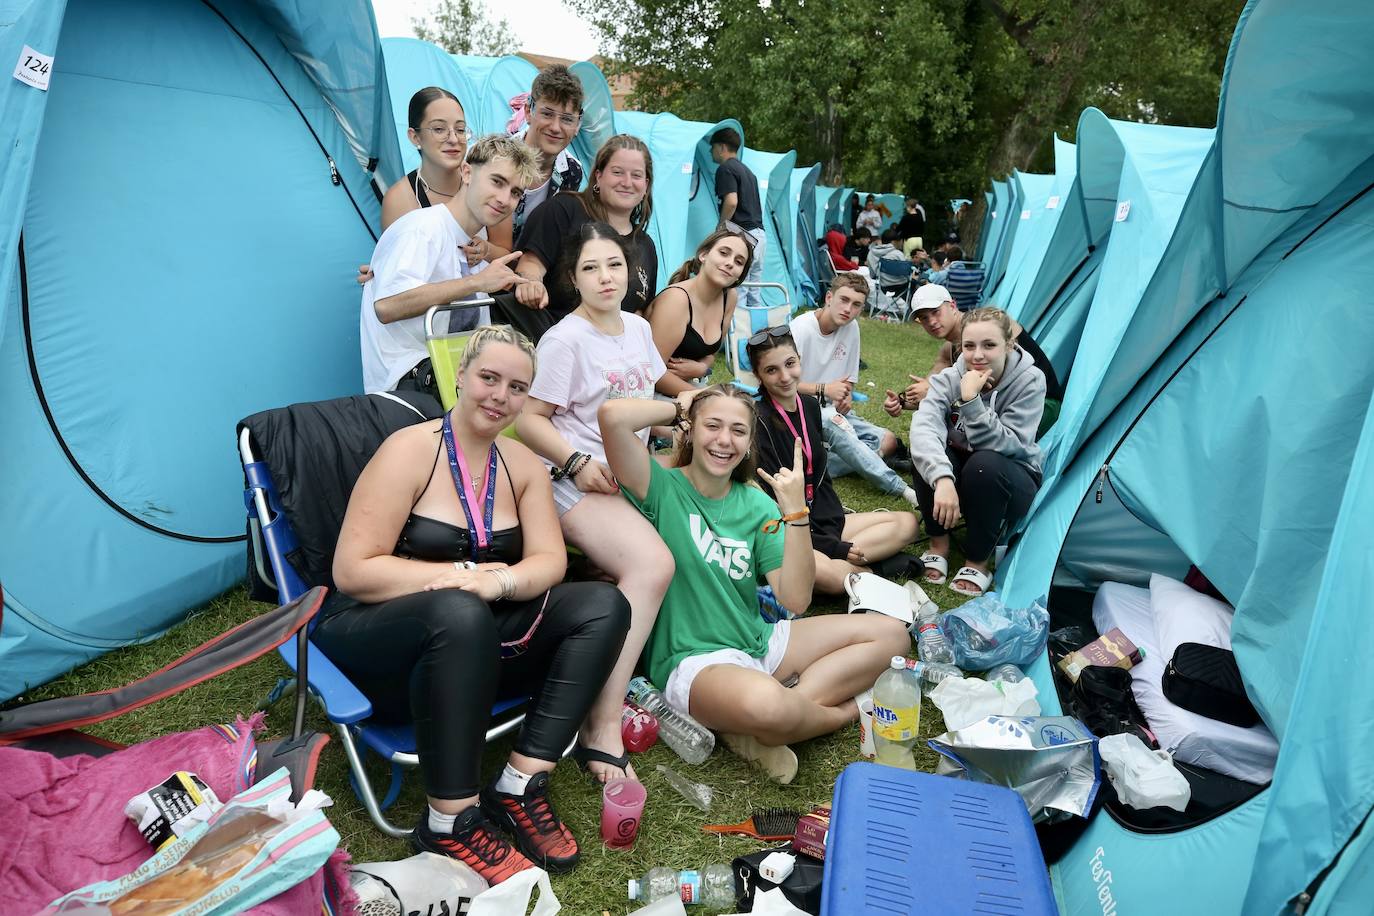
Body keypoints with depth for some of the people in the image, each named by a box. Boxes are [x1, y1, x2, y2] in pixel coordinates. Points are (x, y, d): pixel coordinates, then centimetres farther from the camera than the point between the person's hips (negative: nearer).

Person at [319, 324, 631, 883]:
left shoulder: (524, 465, 4)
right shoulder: (410, 451, -14)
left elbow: (550, 561, -5)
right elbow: (352, 572, -19)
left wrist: (500, 582, -27)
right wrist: (467, 575, -21)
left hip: (473, 640, 6)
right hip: (373, 643, -5)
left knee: (604, 607, -12)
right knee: (460, 611, -39)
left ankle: (518, 788, -14)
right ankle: (450, 823, -23)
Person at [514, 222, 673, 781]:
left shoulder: (639, 328, 13)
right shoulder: (565, 339, -9)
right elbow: (529, 420, -10)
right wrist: (577, 462, -21)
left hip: (631, 475, 9)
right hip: (579, 482, -9)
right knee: (653, 565, -31)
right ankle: (602, 731, -28)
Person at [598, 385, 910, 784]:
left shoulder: (757, 505, 5)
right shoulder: (663, 489, -7)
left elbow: (795, 600, -6)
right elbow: (613, 415, -27)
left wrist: (795, 513, -16)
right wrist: (679, 407, -9)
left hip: (759, 642, 7)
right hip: (693, 658, -7)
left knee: (890, 633, 3)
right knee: (764, 703, -41)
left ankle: (760, 731, -14)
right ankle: (839, 710, -3)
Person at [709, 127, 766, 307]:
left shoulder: (725, 169, -6)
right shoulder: (747, 170, 22)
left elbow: (731, 201, -20)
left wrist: (720, 227, -7)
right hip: (759, 235, 9)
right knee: (754, 292, 11)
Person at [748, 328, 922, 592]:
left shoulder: (810, 405, 7)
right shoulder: (759, 421, -17)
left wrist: (835, 527, -3)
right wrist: (834, 547, -18)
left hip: (820, 520, 9)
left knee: (907, 522, 4)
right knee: (831, 575, -38)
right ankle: (867, 569, -8)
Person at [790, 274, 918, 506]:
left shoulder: (851, 329, 4)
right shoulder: (801, 328, -14)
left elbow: (849, 379, 13)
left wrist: (845, 396, -9)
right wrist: (824, 389, -22)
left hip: (833, 410, 7)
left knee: (887, 440, -13)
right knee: (834, 421, -37)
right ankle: (899, 489, -36)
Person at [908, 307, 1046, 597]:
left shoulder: (1029, 380, -20)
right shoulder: (949, 378, -17)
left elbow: (1006, 445, -31)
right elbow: (923, 427, -36)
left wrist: (970, 400, -40)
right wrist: (942, 478, -52)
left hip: (1012, 483, -2)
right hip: (960, 477, 2)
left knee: (984, 464, -35)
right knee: (927, 451, -29)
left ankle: (978, 561, -14)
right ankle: (938, 543, -8)